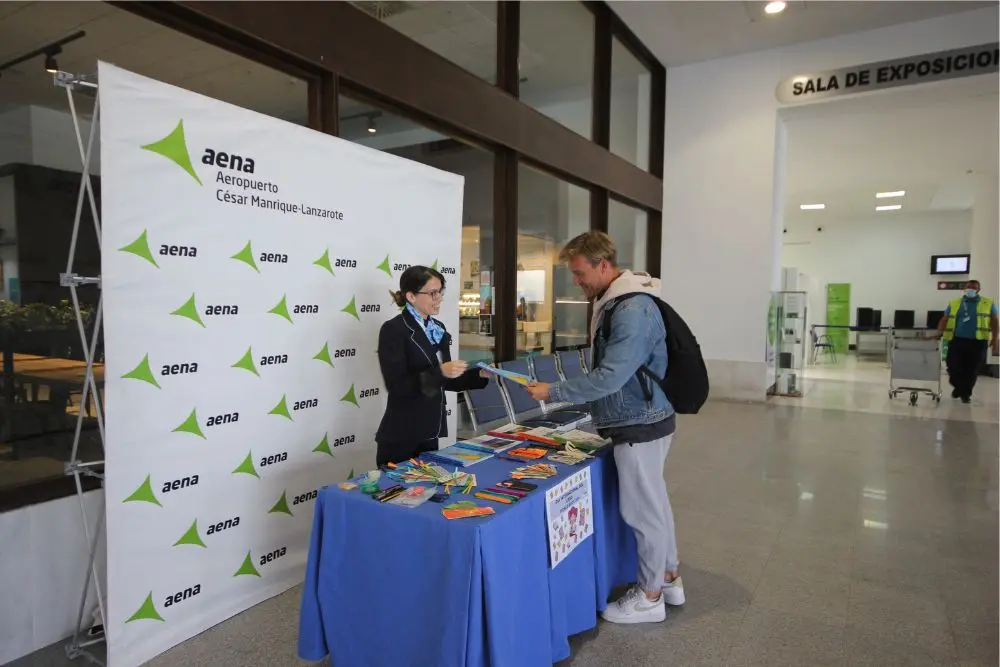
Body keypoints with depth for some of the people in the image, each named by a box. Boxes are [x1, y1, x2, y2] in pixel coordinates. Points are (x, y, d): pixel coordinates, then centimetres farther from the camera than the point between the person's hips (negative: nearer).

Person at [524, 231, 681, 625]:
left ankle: (650, 597, 22)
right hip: (643, 420, 10)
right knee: (653, 502, 20)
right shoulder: (617, 302, 8)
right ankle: (668, 579, 37)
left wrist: (553, 393, -21)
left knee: (642, 509, 4)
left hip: (640, 425, -10)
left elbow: (610, 377, -27)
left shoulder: (633, 310, -24)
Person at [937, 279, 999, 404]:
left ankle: (966, 393, 17)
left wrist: (994, 338, -1)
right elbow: (945, 319, 7)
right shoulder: (954, 304, 10)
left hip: (977, 342, 0)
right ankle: (959, 387, 22)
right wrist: (939, 333, -6)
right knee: (953, 366, -3)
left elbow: (994, 321, 7)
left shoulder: (988, 304, 8)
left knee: (972, 370, 3)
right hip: (957, 340, 1)